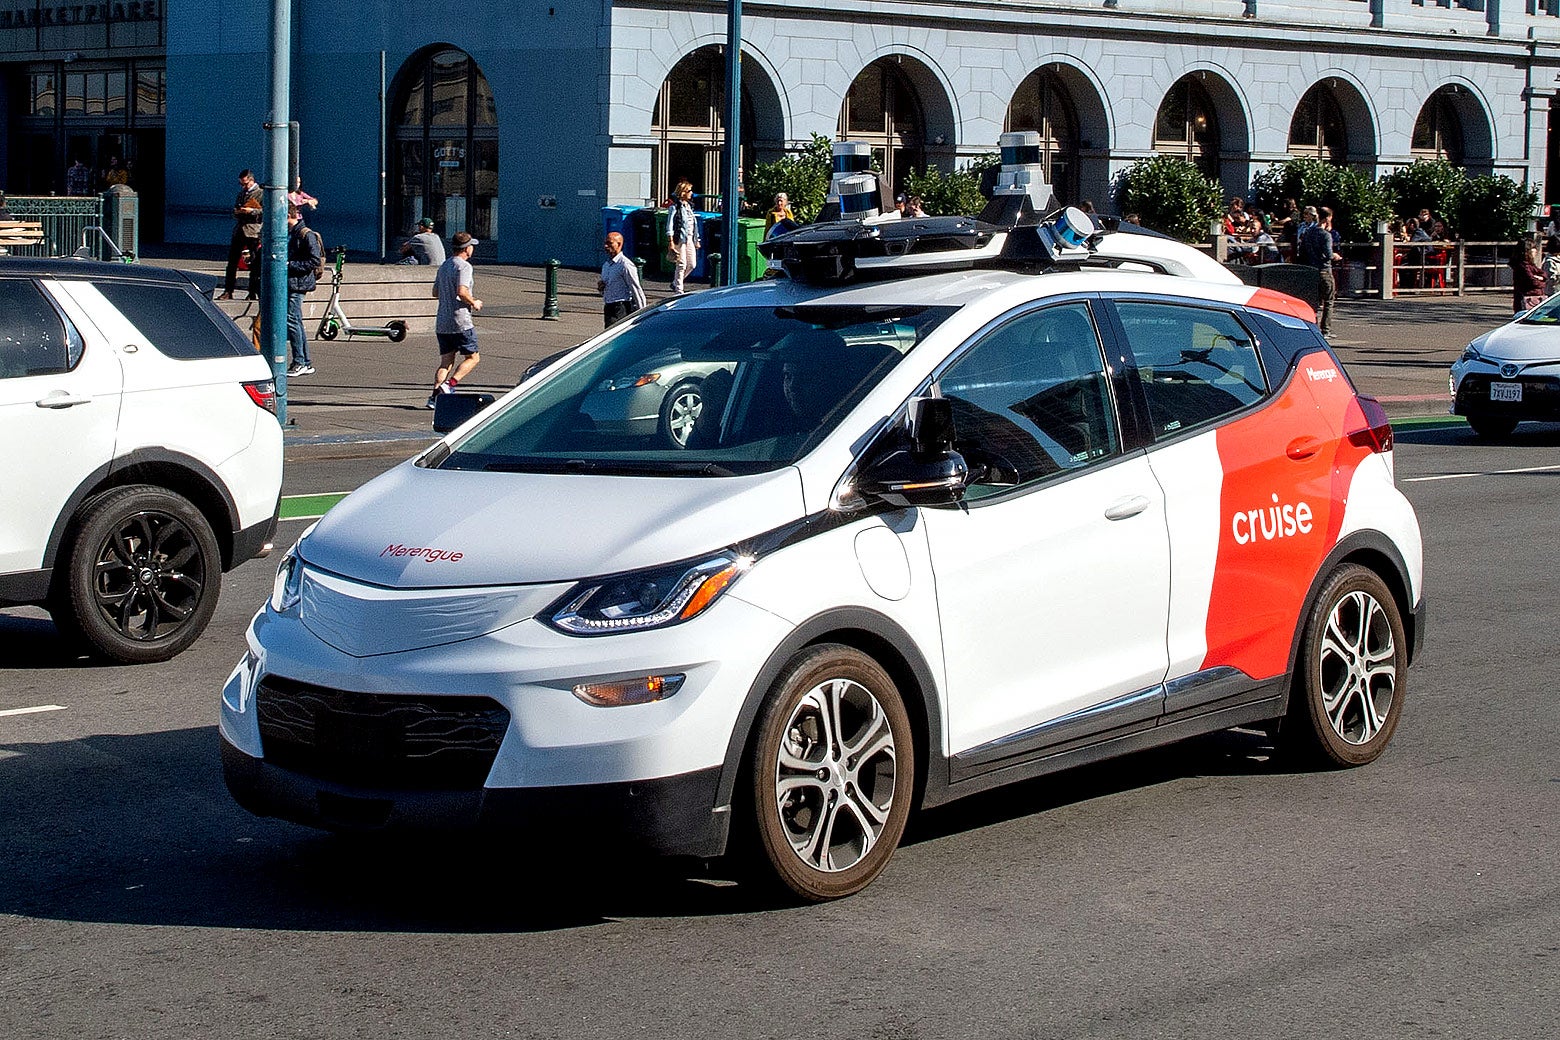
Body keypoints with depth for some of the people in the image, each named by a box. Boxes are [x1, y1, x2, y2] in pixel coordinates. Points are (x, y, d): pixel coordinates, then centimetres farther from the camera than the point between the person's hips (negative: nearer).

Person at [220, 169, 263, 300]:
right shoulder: (241, 193, 20)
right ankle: (228, 291, 8)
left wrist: (252, 211, -17)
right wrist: (236, 212, 5)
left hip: (253, 232, -7)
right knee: (232, 261, 4)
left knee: (254, 265, -2)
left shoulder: (261, 193, -2)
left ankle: (252, 293, 5)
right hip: (239, 230, 7)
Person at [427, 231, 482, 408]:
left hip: (441, 323, 8)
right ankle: (449, 385, -12)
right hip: (460, 323, -8)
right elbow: (462, 292, -24)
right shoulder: (464, 266, -11)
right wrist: (474, 304, -6)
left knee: (446, 362, 10)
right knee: (472, 357, 5)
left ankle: (435, 395, -5)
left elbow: (436, 292, 23)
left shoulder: (444, 266, 16)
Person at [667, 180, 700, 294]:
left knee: (692, 264, 6)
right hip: (680, 239, -8)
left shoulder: (689, 205, 16)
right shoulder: (676, 206, -8)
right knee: (681, 265, -7)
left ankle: (675, 283, 23)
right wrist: (670, 242, -17)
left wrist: (696, 240, 21)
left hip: (690, 239, 8)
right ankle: (678, 289, 1)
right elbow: (670, 225, -11)